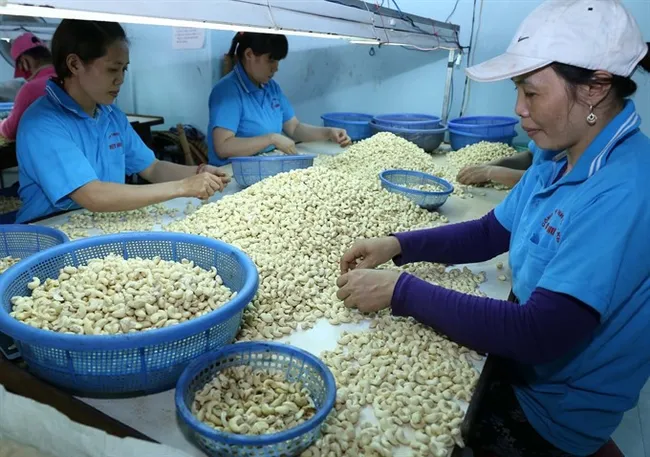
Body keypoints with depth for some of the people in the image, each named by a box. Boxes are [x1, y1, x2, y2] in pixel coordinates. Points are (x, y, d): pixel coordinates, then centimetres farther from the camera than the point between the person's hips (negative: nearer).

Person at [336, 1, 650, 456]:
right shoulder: (559, 163, -2)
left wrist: (401, 290, -29)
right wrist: (397, 245, -8)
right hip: (524, 366, 7)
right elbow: (488, 234, 6)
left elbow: (538, 335, -34)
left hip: (554, 413, -7)